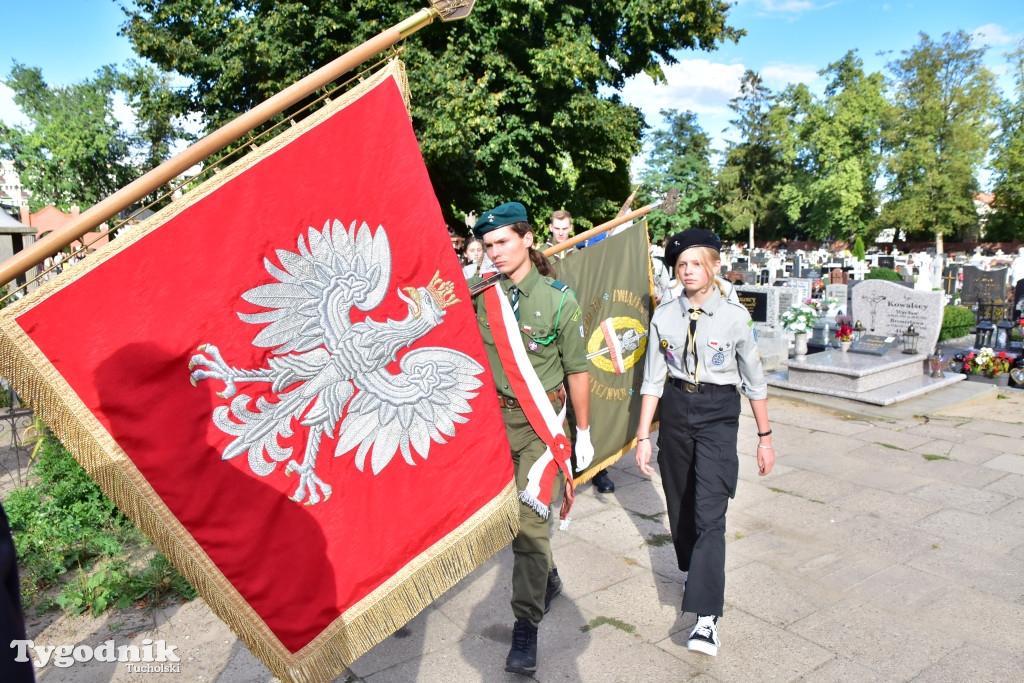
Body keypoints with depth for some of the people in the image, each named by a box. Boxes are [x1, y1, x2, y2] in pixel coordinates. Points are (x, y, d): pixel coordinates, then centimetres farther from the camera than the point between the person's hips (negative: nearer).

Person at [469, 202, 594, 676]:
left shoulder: (558, 300, -9)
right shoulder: (480, 294, -2)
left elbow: (577, 371, -3)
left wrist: (583, 433, 0)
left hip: (539, 421, -4)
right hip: (493, 415, 4)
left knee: (530, 519, -6)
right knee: (510, 512, 17)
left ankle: (525, 627, 6)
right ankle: (547, 579, 42)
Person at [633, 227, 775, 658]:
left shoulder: (735, 316, -7)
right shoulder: (664, 317, -1)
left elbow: (754, 380, 0)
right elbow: (652, 380, 2)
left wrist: (765, 437, 3)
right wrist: (643, 437, 0)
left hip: (719, 414, -3)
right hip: (676, 410, 4)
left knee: (709, 513, -12)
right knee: (679, 506, 15)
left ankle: (706, 618, -7)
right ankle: (695, 572, 42)